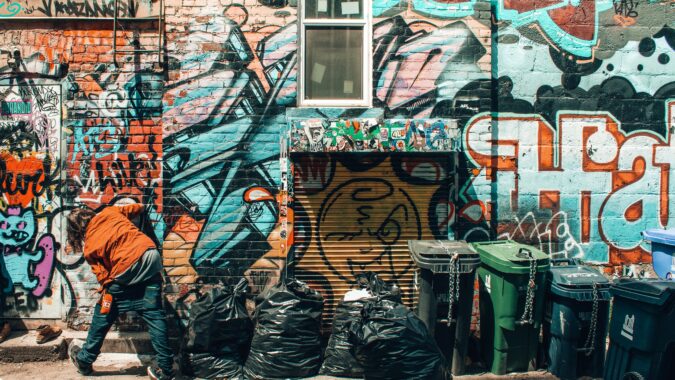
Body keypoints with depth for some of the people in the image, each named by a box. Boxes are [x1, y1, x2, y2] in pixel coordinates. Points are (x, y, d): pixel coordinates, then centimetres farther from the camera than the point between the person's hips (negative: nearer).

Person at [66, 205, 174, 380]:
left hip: (126, 270, -3)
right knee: (154, 315, 9)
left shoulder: (89, 248, 7)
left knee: (102, 316, 18)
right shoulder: (110, 211, 13)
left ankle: (84, 360, 36)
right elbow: (138, 208, 28)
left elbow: (103, 276, 3)